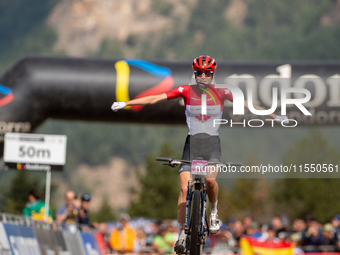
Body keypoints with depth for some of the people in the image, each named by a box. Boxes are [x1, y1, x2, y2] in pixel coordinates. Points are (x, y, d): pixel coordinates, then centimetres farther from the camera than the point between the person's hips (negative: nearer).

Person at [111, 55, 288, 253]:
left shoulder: (221, 92, 1)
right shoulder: (186, 91, 0)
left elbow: (246, 104, 5)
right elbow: (155, 99, -4)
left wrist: (275, 116, 6)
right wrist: (125, 103, -9)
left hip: (212, 144, -1)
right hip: (192, 143, 1)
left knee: (210, 179, -27)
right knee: (185, 188, -10)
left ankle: (214, 212, 4)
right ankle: (182, 233, 1)